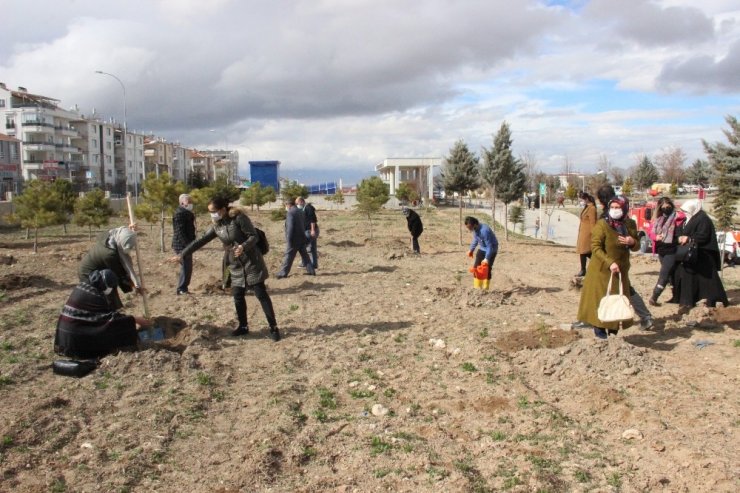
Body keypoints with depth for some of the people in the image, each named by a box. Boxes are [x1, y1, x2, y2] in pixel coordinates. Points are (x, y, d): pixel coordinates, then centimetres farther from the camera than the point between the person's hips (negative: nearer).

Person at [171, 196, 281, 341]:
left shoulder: (239, 217, -15)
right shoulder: (215, 225, 4)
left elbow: (254, 236, -15)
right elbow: (200, 241, 7)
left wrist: (243, 246, -33)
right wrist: (182, 254, 6)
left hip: (251, 262, -6)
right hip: (236, 266, 6)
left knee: (261, 294, -5)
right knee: (238, 297, 7)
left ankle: (273, 328, 0)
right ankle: (243, 326, 23)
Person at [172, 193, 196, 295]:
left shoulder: (187, 213, 17)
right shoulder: (180, 213, -15)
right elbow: (179, 231, -22)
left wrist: (190, 244, 19)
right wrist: (187, 244, -25)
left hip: (186, 245, 10)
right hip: (182, 245, -10)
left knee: (187, 267, 14)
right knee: (186, 267, -8)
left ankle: (183, 288, 22)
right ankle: (181, 289, 0)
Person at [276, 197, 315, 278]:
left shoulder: (291, 213, -15)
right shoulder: (300, 212, 13)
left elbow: (290, 228, -21)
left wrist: (288, 240, -17)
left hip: (294, 239, -8)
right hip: (302, 238, 8)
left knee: (288, 256, -1)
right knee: (304, 255, 13)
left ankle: (283, 273, 4)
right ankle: (311, 271, 13)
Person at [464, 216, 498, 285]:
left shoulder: (484, 231, -35)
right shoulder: (475, 229, -10)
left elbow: (489, 246, -30)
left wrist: (487, 258, -32)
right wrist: (471, 249, 12)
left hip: (491, 249, -8)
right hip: (482, 248, 8)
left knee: (487, 269, -7)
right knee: (476, 267, 4)